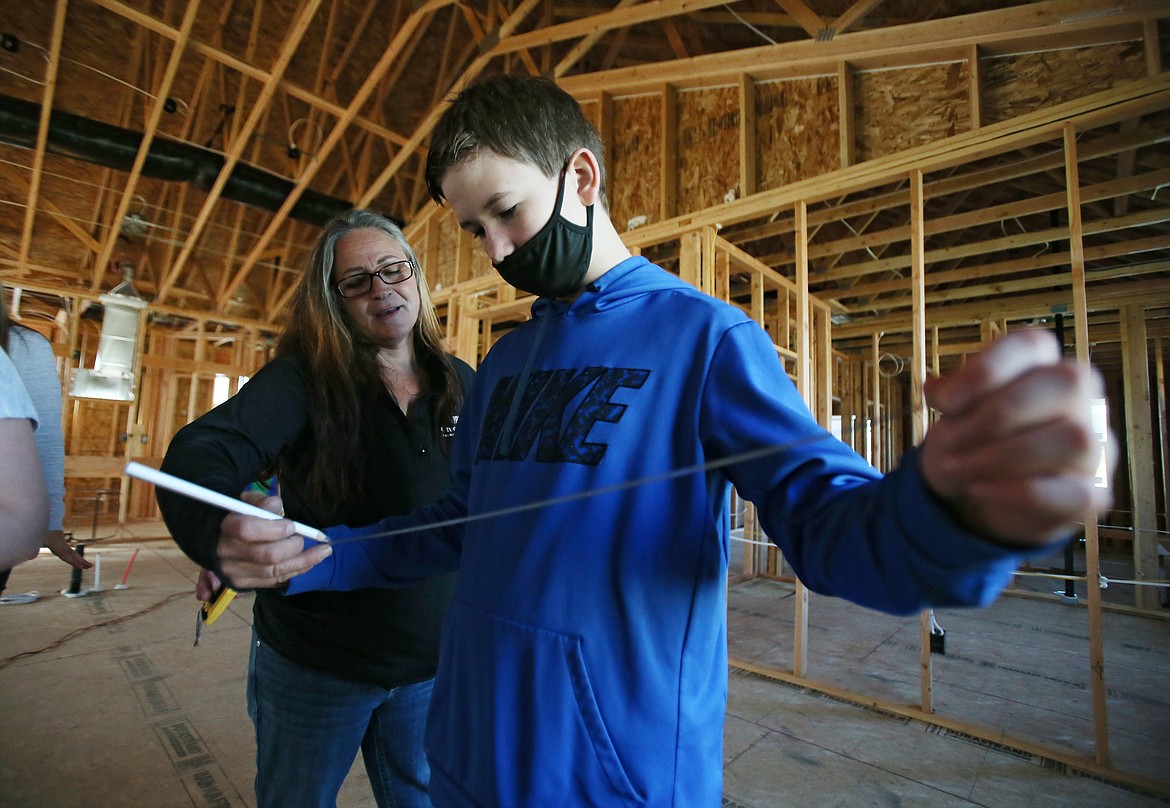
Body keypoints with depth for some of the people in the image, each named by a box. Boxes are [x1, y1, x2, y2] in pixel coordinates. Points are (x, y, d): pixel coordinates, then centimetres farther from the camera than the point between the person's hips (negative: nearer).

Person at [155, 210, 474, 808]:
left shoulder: (460, 382, -4)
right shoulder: (305, 377, -13)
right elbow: (200, 455, -27)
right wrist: (223, 535, -49)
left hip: (431, 662, 3)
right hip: (314, 663, -2)